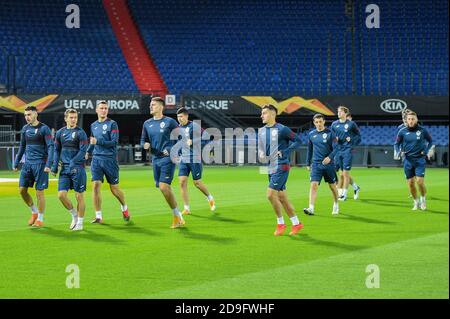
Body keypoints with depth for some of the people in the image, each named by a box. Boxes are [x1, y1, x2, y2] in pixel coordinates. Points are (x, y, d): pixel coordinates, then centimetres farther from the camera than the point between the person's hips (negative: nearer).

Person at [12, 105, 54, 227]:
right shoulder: (25, 129, 10)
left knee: (39, 192, -2)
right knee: (22, 190, 2)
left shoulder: (44, 129, -8)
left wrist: (48, 165, -20)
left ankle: (40, 219, 9)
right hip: (27, 163, 6)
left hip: (40, 163, -6)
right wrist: (16, 163, 18)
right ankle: (34, 212, 22)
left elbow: (50, 147, -11)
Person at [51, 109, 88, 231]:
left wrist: (72, 163, -21)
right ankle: (74, 215, 19)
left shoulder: (80, 133, -5)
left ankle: (80, 223, 10)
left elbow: (83, 151, -11)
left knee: (79, 196, 0)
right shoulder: (60, 133, 9)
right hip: (64, 168, 4)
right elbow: (57, 150, 16)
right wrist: (55, 166, 6)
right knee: (61, 194, -3)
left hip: (78, 168, -4)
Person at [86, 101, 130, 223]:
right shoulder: (93, 125, 13)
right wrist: (88, 152, 15)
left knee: (114, 188, 4)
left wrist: (98, 141, -19)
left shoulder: (112, 124, -4)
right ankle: (98, 216, -4)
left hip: (110, 159, -4)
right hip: (96, 159, 4)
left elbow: (114, 142, -13)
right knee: (96, 185, -9)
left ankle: (124, 208, 31)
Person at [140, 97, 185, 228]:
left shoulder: (169, 122, -5)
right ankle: (178, 218, 17)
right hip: (155, 159, 6)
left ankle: (177, 217, -8)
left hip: (168, 158, -6)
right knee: (165, 188, 6)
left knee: (164, 187, -17)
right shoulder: (147, 124, 11)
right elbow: (143, 140, 20)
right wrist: (145, 144, -3)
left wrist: (173, 150, -12)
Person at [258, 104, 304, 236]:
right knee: (282, 197, 10)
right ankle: (296, 223, 20)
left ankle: (280, 223, 1)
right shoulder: (261, 131, 11)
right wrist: (261, 155, -2)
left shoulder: (282, 129, -10)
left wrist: (284, 152, -16)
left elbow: (298, 140, -8)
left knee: (271, 194, -14)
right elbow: (261, 148, 21)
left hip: (281, 167, -8)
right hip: (271, 168, 8)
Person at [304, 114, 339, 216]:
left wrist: (330, 157, -25)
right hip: (316, 164, 2)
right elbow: (309, 150, 17)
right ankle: (311, 208, -18)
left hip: (328, 164, -2)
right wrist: (308, 164, 18)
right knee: (313, 185, -13)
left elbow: (335, 148, -8)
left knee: (332, 185, 10)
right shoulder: (311, 134, 6)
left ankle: (336, 206, 30)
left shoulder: (330, 133, -5)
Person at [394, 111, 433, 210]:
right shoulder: (402, 132, -1)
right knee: (410, 183, 3)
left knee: (420, 181, -12)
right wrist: (396, 153, -6)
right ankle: (416, 202, 23)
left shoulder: (422, 130, -3)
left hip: (420, 159, -2)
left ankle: (423, 199, 14)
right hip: (408, 160, 2)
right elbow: (397, 143, 10)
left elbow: (430, 141, 11)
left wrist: (428, 151, -1)